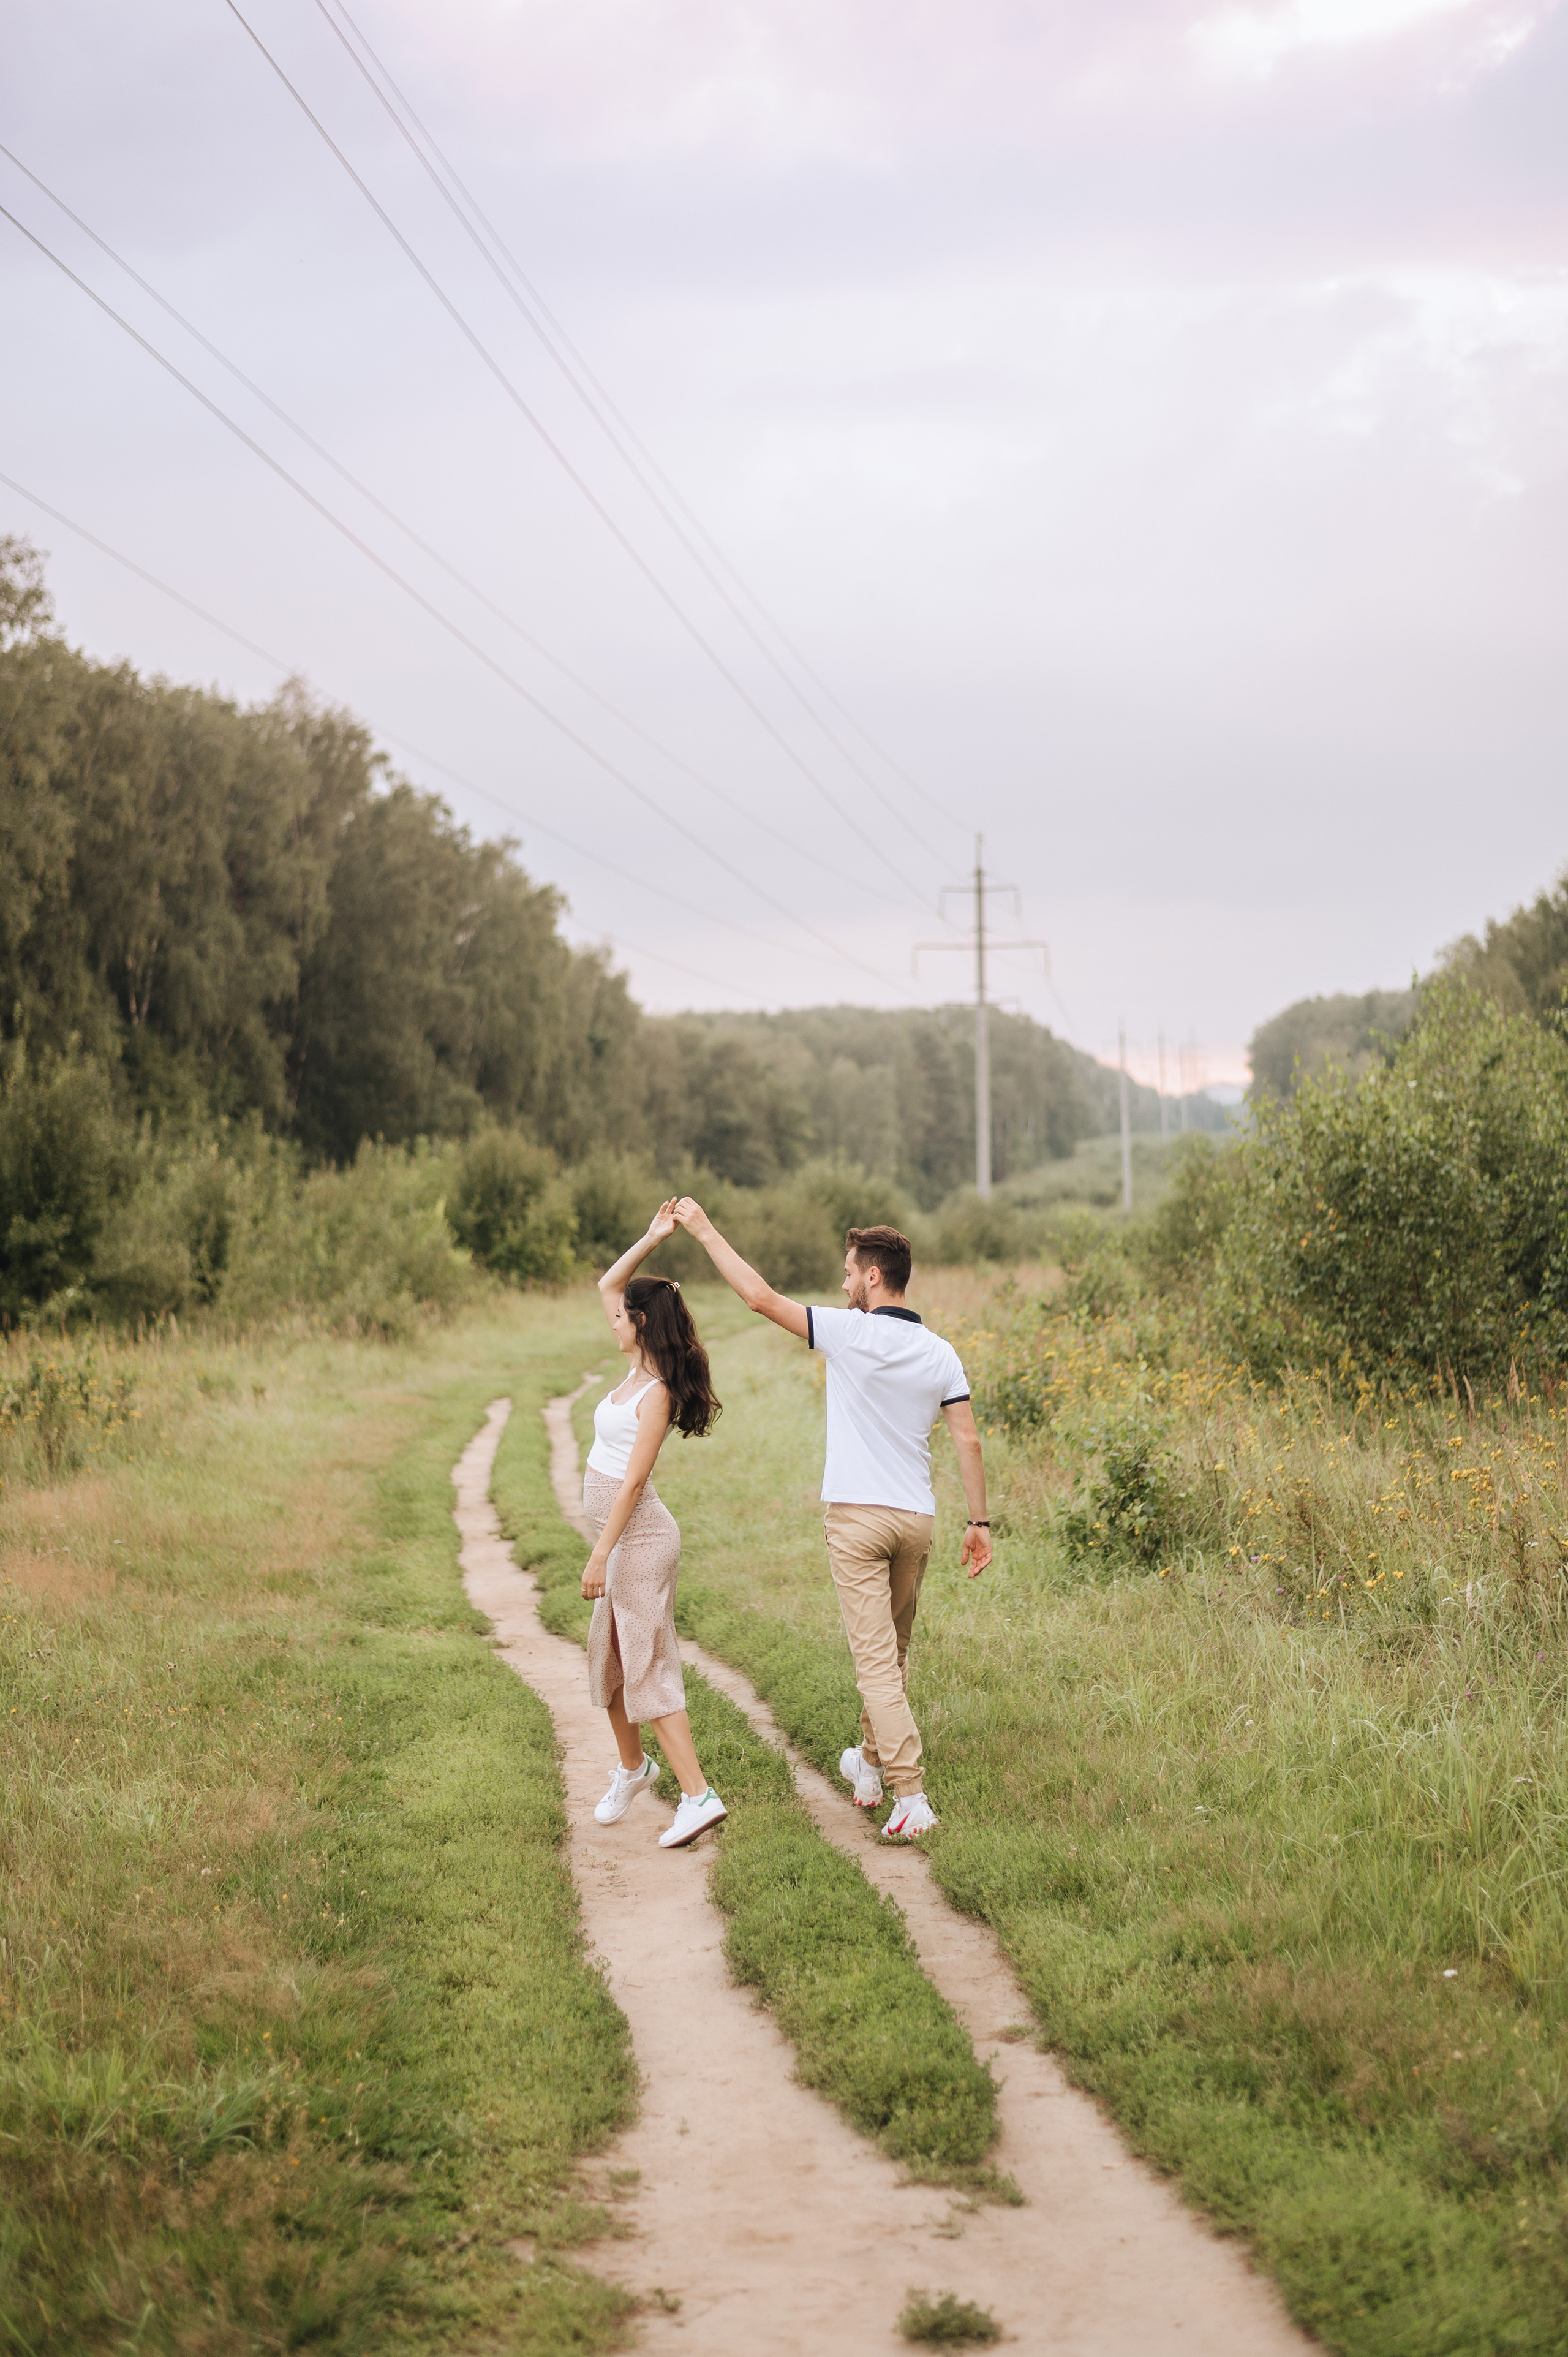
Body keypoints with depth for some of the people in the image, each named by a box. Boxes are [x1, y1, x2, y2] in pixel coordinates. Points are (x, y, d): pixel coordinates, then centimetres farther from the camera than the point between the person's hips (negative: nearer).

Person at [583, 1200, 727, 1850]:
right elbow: (607, 1284, 18)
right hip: (620, 1535, 9)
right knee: (608, 1661, 17)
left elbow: (633, 1481, -21)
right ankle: (633, 1767, 35)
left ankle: (698, 1795, -13)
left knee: (649, 1669, -10)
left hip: (640, 1536, -9)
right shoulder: (637, 1370, 8)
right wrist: (652, 1238, 8)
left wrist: (600, 1556, -22)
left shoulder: (657, 1394, -17)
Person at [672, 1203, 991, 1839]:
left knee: (876, 1658, -7)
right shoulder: (940, 1354, 3)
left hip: (857, 1517, -5)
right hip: (916, 1519, 5)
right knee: (894, 1652, 21)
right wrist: (979, 1523, 8)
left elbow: (760, 1297, -9)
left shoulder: (849, 1333, -11)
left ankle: (910, 1793, -16)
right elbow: (967, 1440, 2)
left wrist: (704, 1230, 0)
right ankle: (870, 1767, 37)